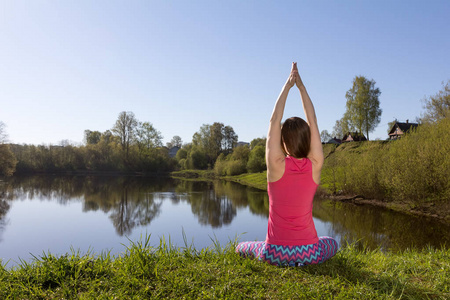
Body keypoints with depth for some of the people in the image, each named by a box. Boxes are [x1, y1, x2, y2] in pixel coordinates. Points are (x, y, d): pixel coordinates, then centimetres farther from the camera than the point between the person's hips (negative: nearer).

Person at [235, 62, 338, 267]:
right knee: (332, 243, 36)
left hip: (275, 253, -1)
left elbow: (274, 121, -5)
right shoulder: (315, 166, -10)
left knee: (242, 247, 30)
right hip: (309, 254, 1)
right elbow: (312, 122, 0)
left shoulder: (276, 165, -16)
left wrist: (288, 85, 0)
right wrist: (301, 86, 5)